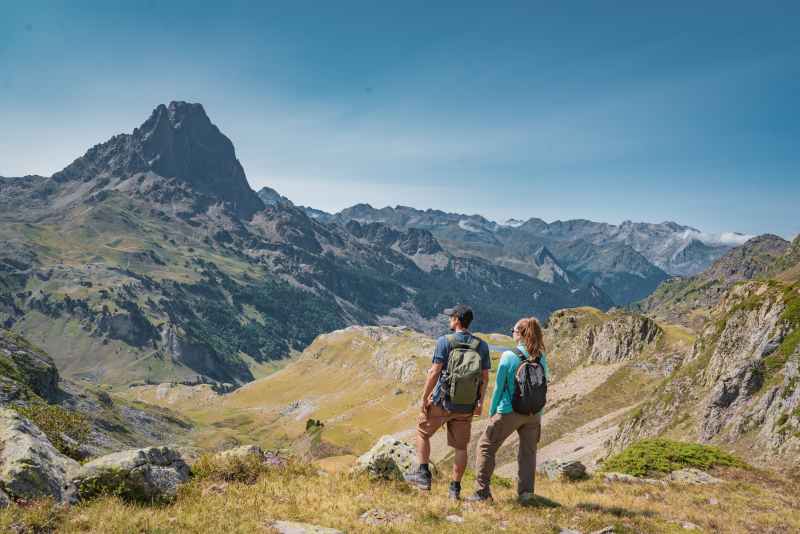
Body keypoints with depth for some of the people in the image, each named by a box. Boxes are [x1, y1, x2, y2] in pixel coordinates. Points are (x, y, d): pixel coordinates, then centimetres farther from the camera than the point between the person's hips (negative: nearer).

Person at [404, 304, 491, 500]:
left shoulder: (444, 342, -11)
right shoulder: (482, 346, 1)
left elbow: (434, 372, -14)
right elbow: (485, 377, 3)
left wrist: (424, 397, -7)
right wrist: (480, 402, 11)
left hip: (441, 402, -3)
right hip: (466, 406, 3)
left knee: (422, 432, 18)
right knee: (460, 446, 12)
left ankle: (423, 474, 15)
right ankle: (455, 488, 15)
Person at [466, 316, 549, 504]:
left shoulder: (509, 356, -12)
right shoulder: (541, 358, 0)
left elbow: (499, 386, -7)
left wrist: (492, 412, 5)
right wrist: (538, 412, 15)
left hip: (509, 411, -4)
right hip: (534, 413, 4)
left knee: (486, 446, 9)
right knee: (528, 451, 15)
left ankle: (482, 491, 9)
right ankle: (526, 492, 13)